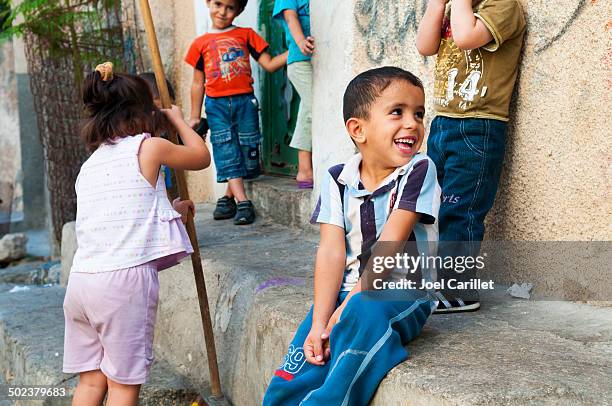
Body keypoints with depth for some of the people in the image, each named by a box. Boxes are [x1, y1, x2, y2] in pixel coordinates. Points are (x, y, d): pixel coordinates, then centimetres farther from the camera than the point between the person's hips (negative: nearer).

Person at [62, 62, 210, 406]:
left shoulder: (90, 165, 17)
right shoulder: (149, 147, -2)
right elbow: (202, 156, 15)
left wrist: (170, 210, 40)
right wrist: (177, 119, 30)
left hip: (81, 278, 6)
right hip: (125, 279, -6)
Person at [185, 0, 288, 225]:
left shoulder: (246, 35, 7)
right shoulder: (201, 43, 9)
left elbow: (269, 64, 3)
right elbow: (198, 83, 14)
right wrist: (195, 117, 13)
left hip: (245, 101, 0)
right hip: (216, 105, 0)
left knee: (246, 151, 2)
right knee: (226, 153, -7)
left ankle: (228, 198, 17)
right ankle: (242, 202, -7)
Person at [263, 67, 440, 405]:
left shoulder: (418, 170, -10)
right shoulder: (338, 181, 2)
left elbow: (388, 247, -16)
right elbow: (331, 251, -6)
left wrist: (345, 311, -20)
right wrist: (319, 322, -19)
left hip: (401, 294, -3)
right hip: (345, 293, 3)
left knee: (364, 315, -37)